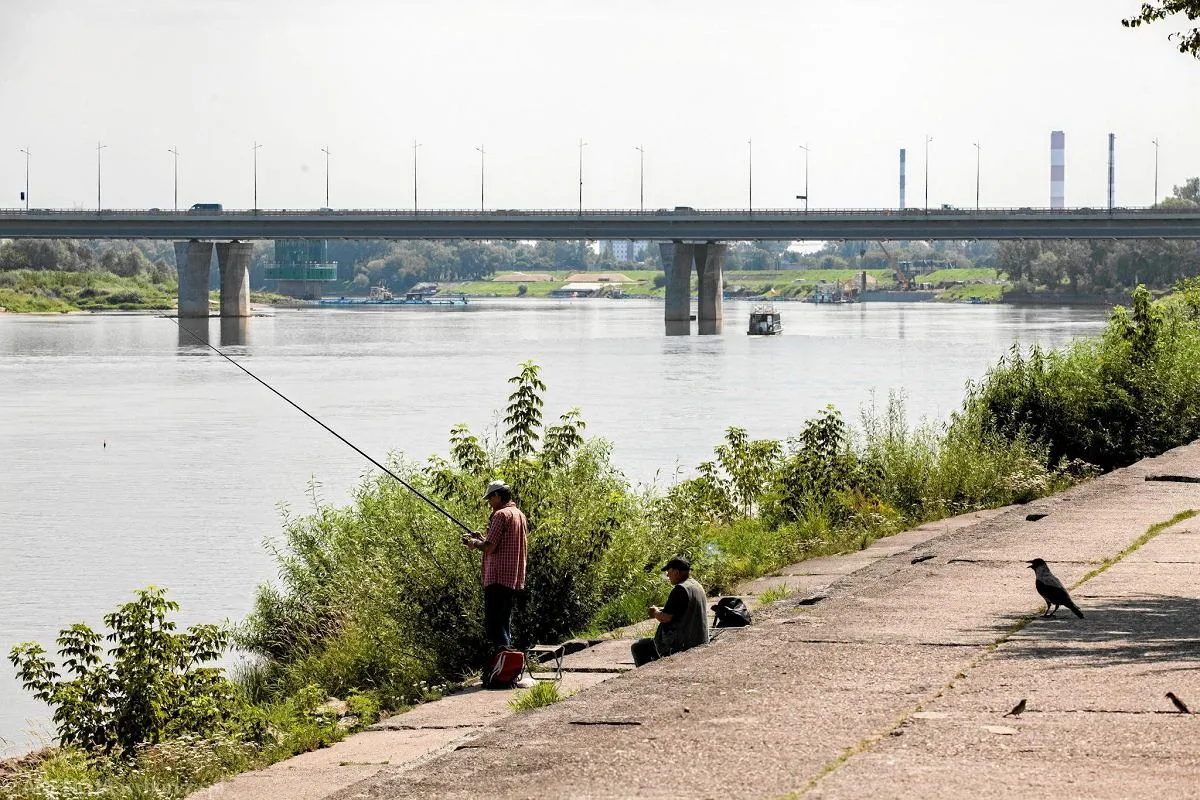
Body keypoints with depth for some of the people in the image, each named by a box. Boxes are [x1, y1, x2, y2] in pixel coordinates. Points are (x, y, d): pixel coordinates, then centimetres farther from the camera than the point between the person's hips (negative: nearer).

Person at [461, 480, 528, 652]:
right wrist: (482, 540, 19)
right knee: (505, 621, 15)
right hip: (515, 578, 9)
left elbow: (489, 548, -17)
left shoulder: (501, 515, -12)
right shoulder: (520, 515, 17)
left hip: (498, 577, -9)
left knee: (493, 624, -9)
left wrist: (475, 544, 2)